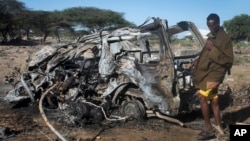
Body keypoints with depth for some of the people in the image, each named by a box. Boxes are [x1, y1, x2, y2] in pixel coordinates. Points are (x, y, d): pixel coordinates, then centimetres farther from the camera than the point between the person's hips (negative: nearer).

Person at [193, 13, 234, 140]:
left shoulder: (225, 38, -13)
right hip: (207, 72, 9)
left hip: (215, 72, -9)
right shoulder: (211, 36, 13)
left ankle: (208, 129, -5)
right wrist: (196, 63, 12)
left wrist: (214, 49, -25)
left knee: (202, 97, -15)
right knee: (214, 100, 12)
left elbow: (229, 60, -18)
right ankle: (218, 127, 21)